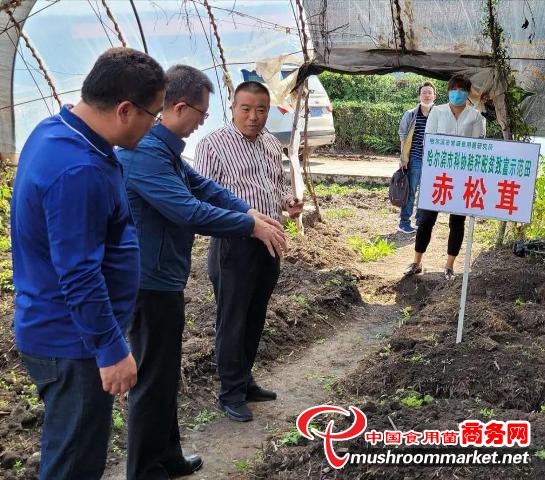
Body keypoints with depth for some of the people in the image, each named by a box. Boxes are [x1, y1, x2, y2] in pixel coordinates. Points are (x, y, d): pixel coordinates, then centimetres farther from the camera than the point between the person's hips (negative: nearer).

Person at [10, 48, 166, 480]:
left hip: (56, 329, 10)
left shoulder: (55, 131, 3)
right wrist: (112, 349, -20)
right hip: (73, 343, -10)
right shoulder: (78, 170, -30)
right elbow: (79, 277, -27)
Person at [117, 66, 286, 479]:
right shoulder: (144, 151, -25)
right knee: (153, 380, 2)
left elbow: (203, 187, 13)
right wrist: (251, 226, -20)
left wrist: (252, 213, 1)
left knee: (166, 374, 20)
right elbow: (189, 211, -30)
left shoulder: (165, 147, 10)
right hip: (152, 282, -11)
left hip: (165, 278, 11)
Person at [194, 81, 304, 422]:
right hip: (234, 244, -7)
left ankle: (245, 380, 31)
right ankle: (232, 392, 14)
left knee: (255, 318, 16)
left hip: (268, 243, 7)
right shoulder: (213, 145, -10)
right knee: (233, 320, 2)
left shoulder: (273, 145, 11)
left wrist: (288, 201, 2)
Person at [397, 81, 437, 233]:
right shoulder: (410, 115, -1)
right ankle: (404, 223, 10)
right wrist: (403, 158, 0)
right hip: (414, 159, -2)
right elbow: (403, 137, 5)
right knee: (410, 192, 2)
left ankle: (421, 221, 21)